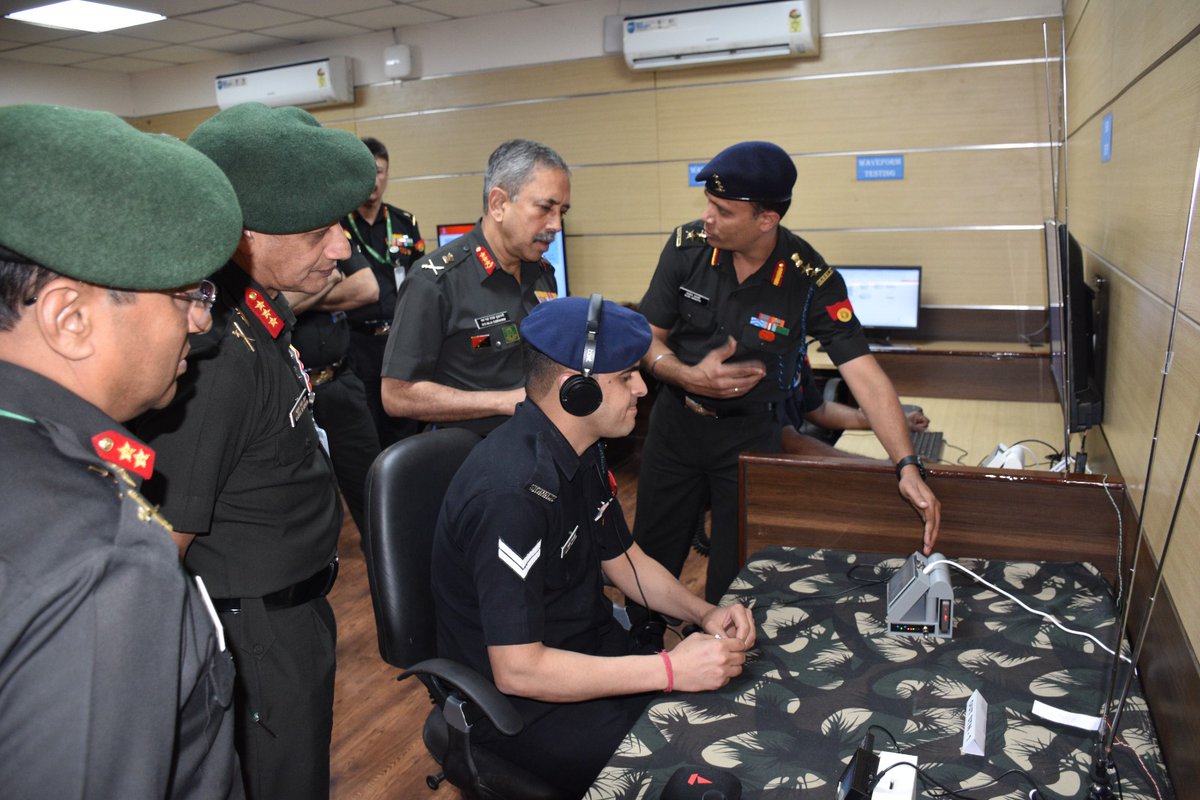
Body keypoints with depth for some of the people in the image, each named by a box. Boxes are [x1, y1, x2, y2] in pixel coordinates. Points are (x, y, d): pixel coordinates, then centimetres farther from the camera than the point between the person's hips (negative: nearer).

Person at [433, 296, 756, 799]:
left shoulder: (582, 452, 0)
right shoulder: (512, 491, -30)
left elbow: (622, 559, 12)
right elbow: (517, 670, -28)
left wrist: (704, 613, -4)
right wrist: (671, 670, -27)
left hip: (588, 648, 8)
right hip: (518, 700, -8)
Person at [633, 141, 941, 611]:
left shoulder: (811, 281, -20)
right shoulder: (687, 247, -13)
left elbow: (864, 375, -22)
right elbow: (648, 340, -4)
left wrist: (907, 466, -31)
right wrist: (690, 378, -23)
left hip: (749, 434, -2)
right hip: (675, 420, 2)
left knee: (735, 571, 7)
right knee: (652, 559, 14)